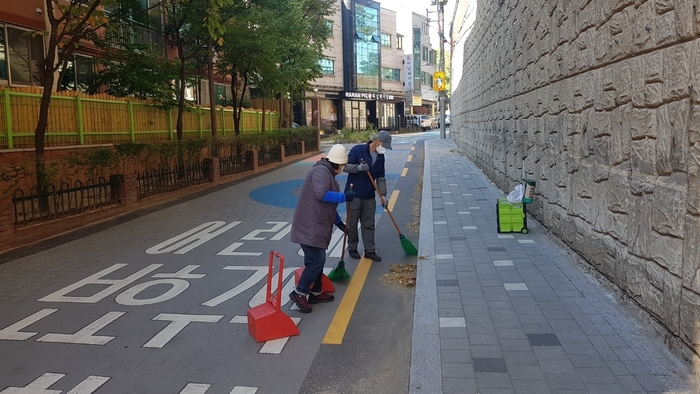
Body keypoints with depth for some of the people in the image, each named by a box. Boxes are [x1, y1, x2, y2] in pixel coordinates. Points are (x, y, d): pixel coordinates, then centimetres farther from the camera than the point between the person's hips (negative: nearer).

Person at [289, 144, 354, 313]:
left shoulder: (328, 174, 20)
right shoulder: (321, 170, -12)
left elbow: (329, 205, 26)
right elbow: (322, 194, -27)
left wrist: (339, 223, 29)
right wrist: (344, 196, -16)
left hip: (316, 226, 11)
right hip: (309, 226, -11)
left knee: (317, 260, 16)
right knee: (316, 261, -9)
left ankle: (315, 292, 27)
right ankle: (300, 292, 0)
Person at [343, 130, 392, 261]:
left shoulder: (380, 157, 5)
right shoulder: (357, 150, -12)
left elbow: (380, 178, 8)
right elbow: (346, 166, -13)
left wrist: (383, 195, -2)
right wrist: (358, 167, -30)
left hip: (369, 196, 5)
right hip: (354, 193, -5)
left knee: (369, 224, 8)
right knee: (352, 223, 6)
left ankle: (370, 250, 15)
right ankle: (352, 248, 22)